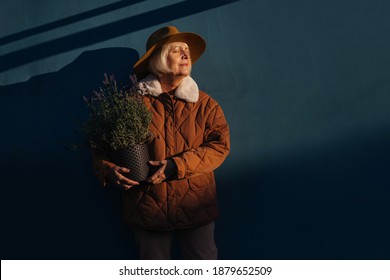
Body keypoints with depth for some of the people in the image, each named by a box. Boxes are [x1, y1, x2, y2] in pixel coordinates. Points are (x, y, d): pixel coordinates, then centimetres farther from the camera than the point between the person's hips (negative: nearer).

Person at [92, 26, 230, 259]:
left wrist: (177, 166, -19)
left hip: (196, 206, 1)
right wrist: (109, 169, -17)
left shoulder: (205, 104, 4)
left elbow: (220, 145, -7)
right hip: (148, 207, 0)